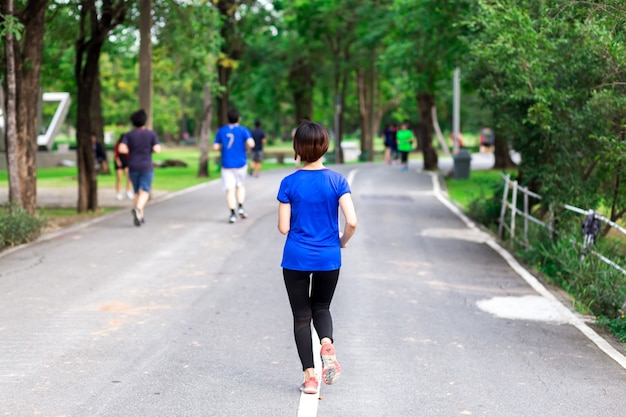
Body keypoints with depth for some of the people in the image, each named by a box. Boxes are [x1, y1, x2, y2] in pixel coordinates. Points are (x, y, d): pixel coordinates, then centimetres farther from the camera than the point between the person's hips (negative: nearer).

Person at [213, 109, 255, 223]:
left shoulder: (221, 131, 2)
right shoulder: (243, 130, -6)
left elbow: (216, 147, 1)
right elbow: (251, 144, -20)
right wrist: (247, 148, 2)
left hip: (227, 164, 1)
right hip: (240, 163, 0)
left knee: (230, 189, -1)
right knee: (240, 185, 20)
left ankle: (232, 213, -10)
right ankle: (240, 207, 5)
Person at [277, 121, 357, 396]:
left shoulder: (289, 183, -7)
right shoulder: (337, 181, -6)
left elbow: (283, 227, -6)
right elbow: (352, 221, -13)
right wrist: (343, 240, 7)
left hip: (296, 259, -1)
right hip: (328, 258, 1)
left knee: (301, 315, 10)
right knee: (321, 307, 21)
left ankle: (310, 376, 5)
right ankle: (327, 344, -10)